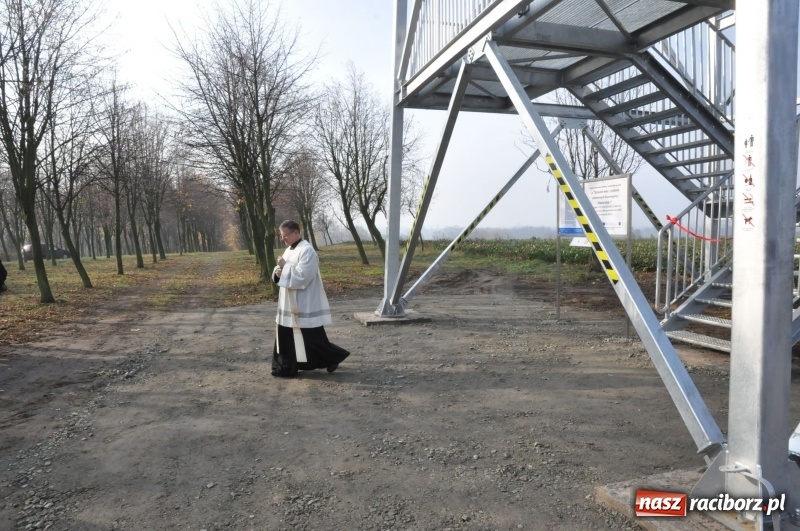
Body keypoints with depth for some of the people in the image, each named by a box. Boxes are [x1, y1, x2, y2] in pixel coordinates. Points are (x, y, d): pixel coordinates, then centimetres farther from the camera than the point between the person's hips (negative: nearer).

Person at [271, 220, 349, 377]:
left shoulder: (307, 250, -17)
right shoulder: (289, 250, 12)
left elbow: (302, 276, -25)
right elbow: (286, 273, 17)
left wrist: (285, 266, -18)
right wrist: (278, 271, -5)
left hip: (305, 304, -9)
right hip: (289, 303, 9)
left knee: (312, 338, -2)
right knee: (286, 337, 11)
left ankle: (334, 357, 16)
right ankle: (286, 367, 21)